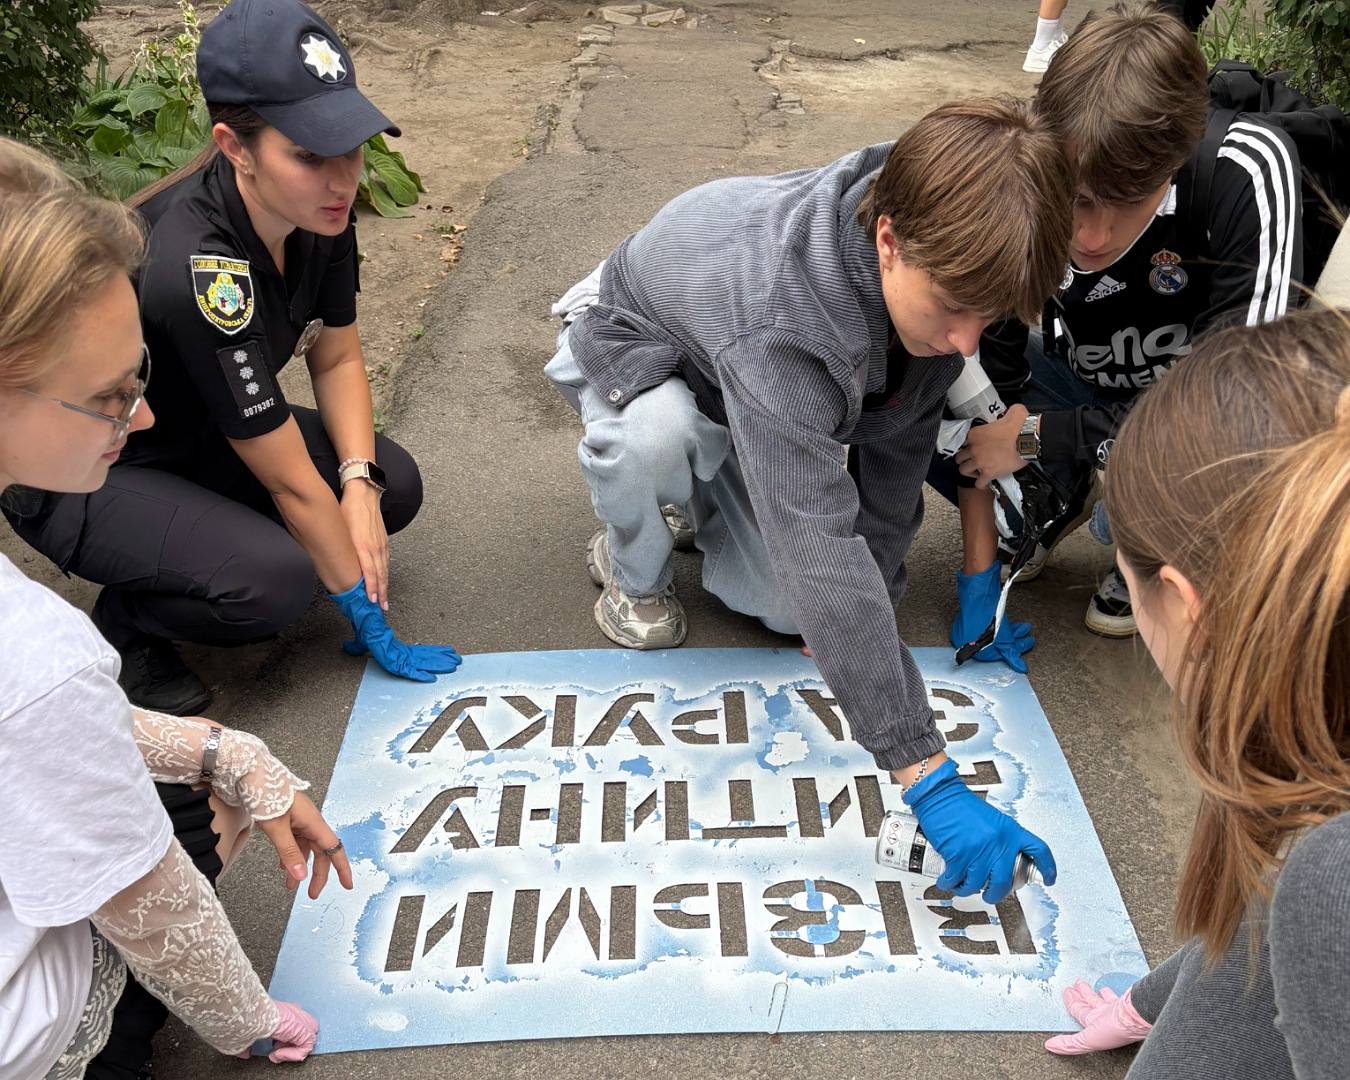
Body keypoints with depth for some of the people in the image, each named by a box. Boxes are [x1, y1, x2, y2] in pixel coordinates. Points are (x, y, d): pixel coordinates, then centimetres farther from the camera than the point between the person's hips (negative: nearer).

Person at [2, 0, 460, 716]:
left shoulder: (318, 212, -15)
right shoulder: (197, 271, -37)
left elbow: (336, 358, 0)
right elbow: (293, 483, -31)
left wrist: (361, 481, -16)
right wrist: (372, 626, -21)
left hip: (198, 434, 8)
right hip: (81, 479, -7)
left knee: (394, 489, -7)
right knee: (280, 578, -29)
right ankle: (125, 617, 1)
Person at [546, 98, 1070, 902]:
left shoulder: (933, 261, -26)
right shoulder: (780, 314, -48)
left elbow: (899, 437, -11)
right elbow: (822, 551, -52)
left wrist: (878, 589, -9)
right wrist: (927, 776, -51)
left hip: (773, 396, 4)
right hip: (637, 351, -4)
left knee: (783, 607, -11)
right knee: (654, 430, -41)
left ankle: (709, 495, 21)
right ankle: (633, 569, -6)